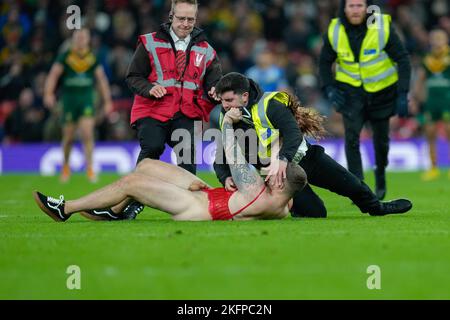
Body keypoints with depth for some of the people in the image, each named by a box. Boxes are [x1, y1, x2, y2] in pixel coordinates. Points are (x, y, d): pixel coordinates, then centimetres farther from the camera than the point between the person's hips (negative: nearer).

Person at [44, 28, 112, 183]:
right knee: (68, 137, 6)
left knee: (87, 133, -14)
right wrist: (48, 93, -23)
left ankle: (89, 168, -9)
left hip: (87, 99, 0)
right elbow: (53, 75, -7)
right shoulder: (65, 57, -2)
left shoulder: (93, 58, 3)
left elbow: (102, 79, 9)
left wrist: (107, 101, 8)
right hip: (69, 99, 0)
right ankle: (65, 166, 28)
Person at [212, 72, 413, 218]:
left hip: (302, 156, -2)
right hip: (277, 170, 2)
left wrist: (283, 160, -53)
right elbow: (221, 161, -7)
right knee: (315, 213, -9)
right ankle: (294, 206, 24)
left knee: (351, 185, 7)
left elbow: (293, 133, -37)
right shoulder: (225, 121, -12)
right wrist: (226, 178, -30)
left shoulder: (268, 105, -26)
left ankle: (377, 208, 37)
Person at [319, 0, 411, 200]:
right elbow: (325, 62, 3)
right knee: (351, 135, -18)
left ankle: (380, 173, 43)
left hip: (381, 91, 0)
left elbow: (402, 60, -12)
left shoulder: (383, 28, -19)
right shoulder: (334, 31, -12)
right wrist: (329, 88, -12)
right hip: (350, 90, 0)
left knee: (381, 138, 12)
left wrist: (403, 94, -19)